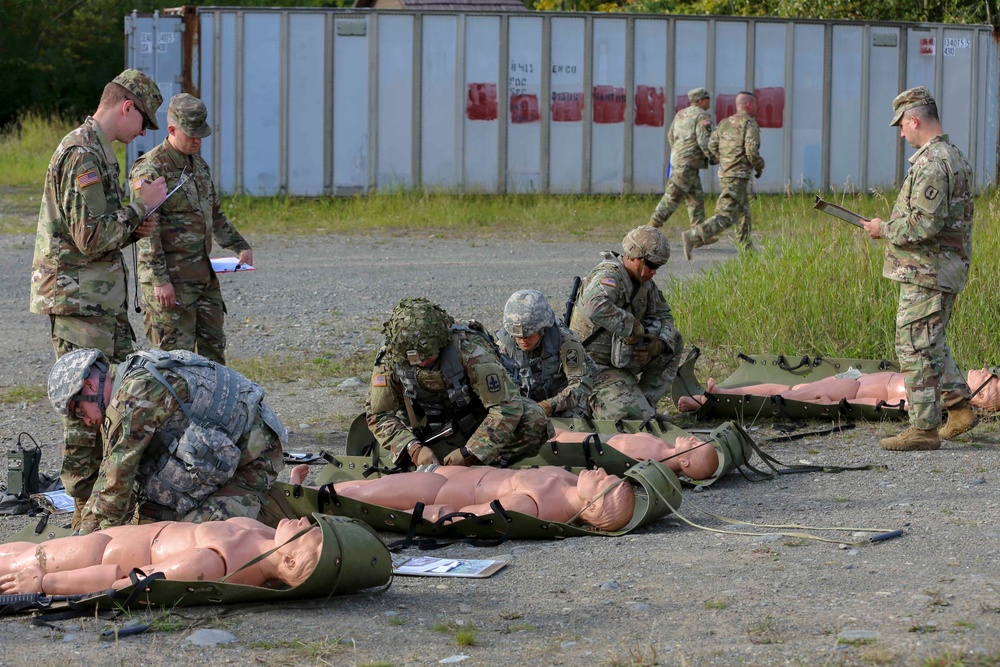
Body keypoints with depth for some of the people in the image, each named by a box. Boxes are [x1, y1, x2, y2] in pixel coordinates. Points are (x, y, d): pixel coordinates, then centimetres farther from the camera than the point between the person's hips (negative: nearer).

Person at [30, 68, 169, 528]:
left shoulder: (95, 150, 16)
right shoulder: (84, 155, -18)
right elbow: (90, 238, -23)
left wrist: (132, 228, 7)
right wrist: (140, 207, -14)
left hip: (101, 298, 11)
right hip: (78, 297, -11)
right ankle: (85, 508, 1)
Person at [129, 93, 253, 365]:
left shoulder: (199, 165, 15)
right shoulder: (150, 169, -13)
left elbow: (215, 215, 28)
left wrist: (240, 246, 16)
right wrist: (160, 280, -23)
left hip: (204, 277, 8)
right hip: (170, 281, -8)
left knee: (213, 348, 11)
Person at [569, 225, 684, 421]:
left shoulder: (644, 282, 6)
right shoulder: (609, 276, -23)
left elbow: (662, 315, 9)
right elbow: (595, 307, -44)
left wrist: (659, 344, -14)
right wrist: (632, 328, -34)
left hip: (620, 357, 9)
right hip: (597, 366, -9)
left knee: (674, 342, 7)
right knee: (637, 417, -21)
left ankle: (646, 402, 7)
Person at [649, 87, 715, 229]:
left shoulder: (681, 114, 16)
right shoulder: (702, 116, -10)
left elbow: (671, 136, 22)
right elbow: (704, 141, -18)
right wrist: (714, 158, -6)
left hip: (677, 158, 9)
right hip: (689, 163, -9)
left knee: (696, 198, 11)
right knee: (673, 197, -9)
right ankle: (652, 226, -12)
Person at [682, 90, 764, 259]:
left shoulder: (725, 123, 12)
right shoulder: (749, 123, -10)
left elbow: (712, 145, 10)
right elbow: (752, 151, -18)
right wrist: (759, 167, 0)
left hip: (724, 173, 9)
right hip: (738, 176, -9)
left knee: (743, 213, 21)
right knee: (726, 217, -13)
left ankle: (747, 250, 26)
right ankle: (692, 236, -25)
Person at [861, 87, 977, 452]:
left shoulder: (931, 163, -20)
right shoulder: (955, 157, 14)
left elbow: (924, 225, -26)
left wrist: (884, 229, -10)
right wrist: (891, 226, 17)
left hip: (927, 272, -10)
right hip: (947, 268, 10)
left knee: (916, 346, -5)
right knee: (932, 343, 20)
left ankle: (924, 428, -2)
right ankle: (959, 408, 22)